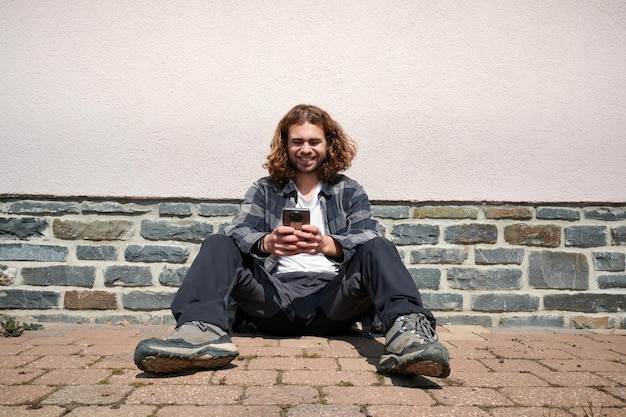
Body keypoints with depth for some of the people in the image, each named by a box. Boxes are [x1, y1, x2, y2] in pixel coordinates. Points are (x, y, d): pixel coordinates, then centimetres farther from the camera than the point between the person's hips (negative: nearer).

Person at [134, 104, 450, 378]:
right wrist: (267, 243, -24)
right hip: (275, 297, 1)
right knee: (218, 246, -18)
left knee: (378, 248, -25)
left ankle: (405, 332, -50)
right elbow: (237, 233, 1)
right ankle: (202, 331, -43)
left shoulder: (350, 192, 17)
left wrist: (327, 244, -24)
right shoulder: (264, 191, 19)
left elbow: (369, 239, -1)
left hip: (331, 301, 0)